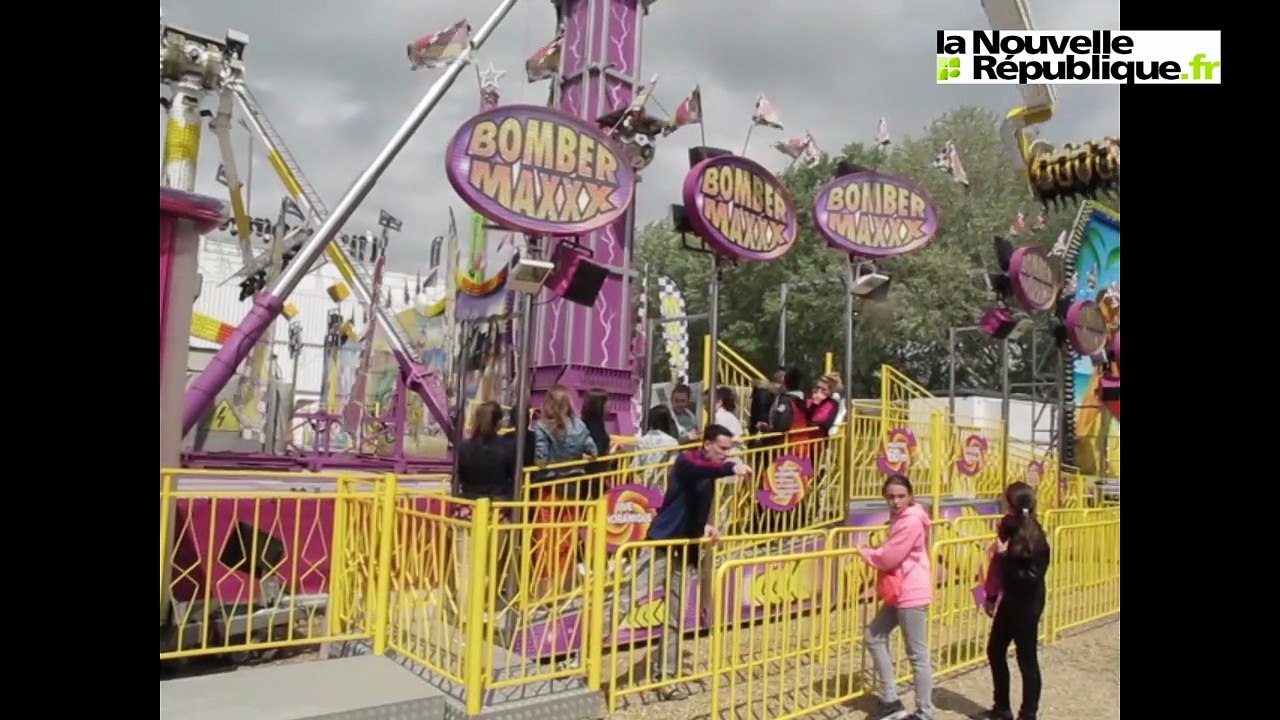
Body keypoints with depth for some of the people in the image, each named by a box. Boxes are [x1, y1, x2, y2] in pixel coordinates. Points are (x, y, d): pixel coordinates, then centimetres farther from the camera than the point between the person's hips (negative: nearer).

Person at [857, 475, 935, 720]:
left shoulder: (911, 521, -20)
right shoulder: (899, 518, 12)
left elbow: (888, 558, -20)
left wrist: (864, 551, -4)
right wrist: (873, 550, 0)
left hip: (912, 594, -11)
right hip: (898, 593, 11)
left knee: (917, 655, 0)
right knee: (874, 636, 15)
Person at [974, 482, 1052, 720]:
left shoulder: (1034, 538, -22)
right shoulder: (1010, 528, 2)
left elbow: (1030, 578, -25)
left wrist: (1004, 557, -25)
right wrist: (992, 595, 13)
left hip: (1026, 605, -9)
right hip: (1009, 601, 9)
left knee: (1026, 659, 4)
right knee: (995, 651, 15)